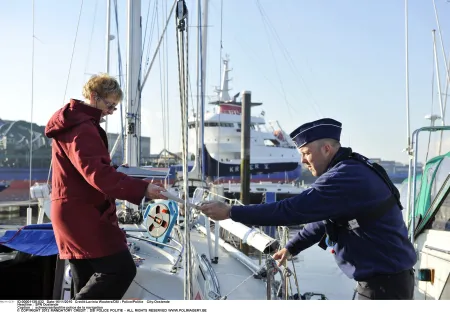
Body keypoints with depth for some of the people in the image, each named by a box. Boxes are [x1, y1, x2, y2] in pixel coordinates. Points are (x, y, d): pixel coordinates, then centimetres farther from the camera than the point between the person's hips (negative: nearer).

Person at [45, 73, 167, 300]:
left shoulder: (73, 124, 18)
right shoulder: (82, 128, -17)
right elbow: (98, 174, -29)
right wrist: (141, 189, -30)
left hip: (75, 212, 11)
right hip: (84, 214, -11)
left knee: (88, 283, 12)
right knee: (121, 269, -11)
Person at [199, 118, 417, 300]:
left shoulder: (347, 177, -24)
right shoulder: (351, 171, 10)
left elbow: (291, 209, -28)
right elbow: (323, 219, 19)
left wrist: (231, 212, -24)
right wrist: (291, 248, 21)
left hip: (385, 282, -10)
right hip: (385, 277, 10)